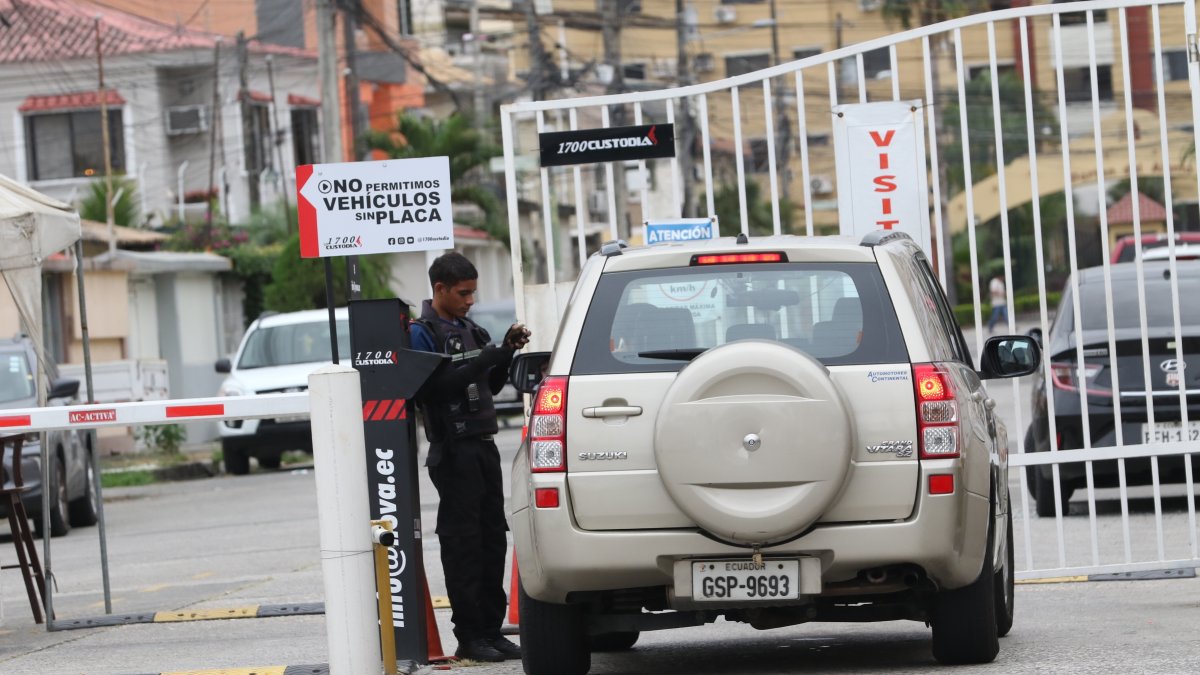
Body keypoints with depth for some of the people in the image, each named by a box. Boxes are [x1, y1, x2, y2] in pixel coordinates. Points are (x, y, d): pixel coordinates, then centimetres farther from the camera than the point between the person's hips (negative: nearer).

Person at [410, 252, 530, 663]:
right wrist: (487, 359, -24)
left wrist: (507, 352, 3)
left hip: (483, 446, 8)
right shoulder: (421, 334, -8)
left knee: (493, 540, 7)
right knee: (463, 544, -6)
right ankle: (469, 636, -4)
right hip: (453, 452, -8)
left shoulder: (471, 331, 16)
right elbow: (436, 386, -20)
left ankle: (491, 629, 12)